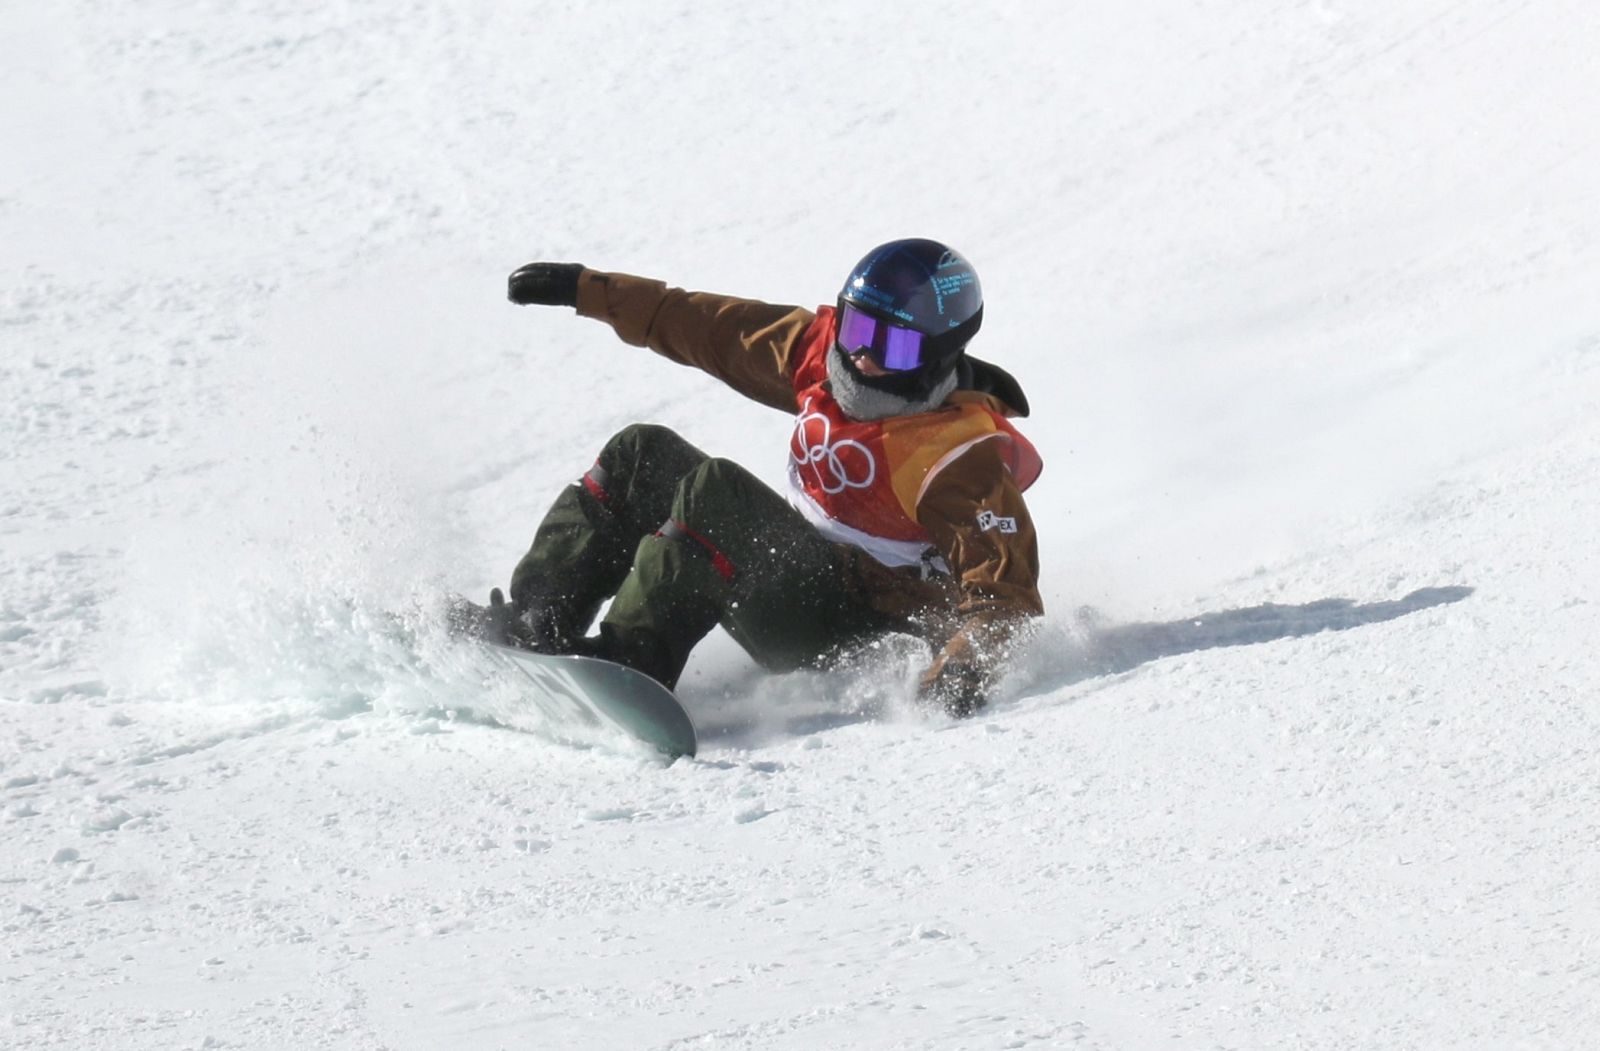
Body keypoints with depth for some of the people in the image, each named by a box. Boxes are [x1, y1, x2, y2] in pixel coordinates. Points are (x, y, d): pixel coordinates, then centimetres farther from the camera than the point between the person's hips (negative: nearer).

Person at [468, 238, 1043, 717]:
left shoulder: (962, 454, -21)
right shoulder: (827, 350, 2)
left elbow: (1006, 585, -26)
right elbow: (717, 329, 12)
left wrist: (969, 661, -45)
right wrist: (590, 290, 15)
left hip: (862, 631, -9)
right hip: (806, 567, 9)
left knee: (712, 491, -29)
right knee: (642, 455, 3)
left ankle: (623, 666, -32)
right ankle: (532, 625, -7)